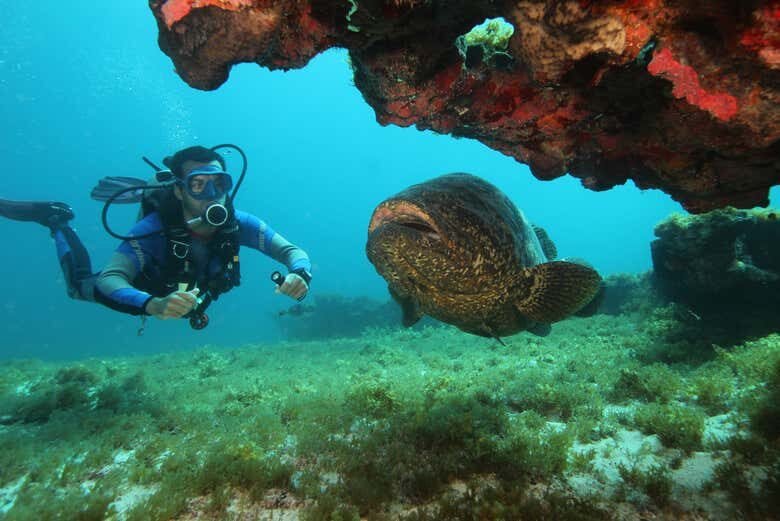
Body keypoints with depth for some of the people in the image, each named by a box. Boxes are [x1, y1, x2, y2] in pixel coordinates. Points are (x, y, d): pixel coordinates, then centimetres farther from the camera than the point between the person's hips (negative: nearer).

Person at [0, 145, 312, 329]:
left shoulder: (237, 224, -35)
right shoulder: (155, 229, -43)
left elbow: (292, 251, -33)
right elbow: (107, 281, -49)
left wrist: (299, 275, -57)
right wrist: (154, 305, -70)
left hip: (197, 293, 3)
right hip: (150, 289, -3)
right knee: (80, 285, 18)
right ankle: (55, 220, 36)